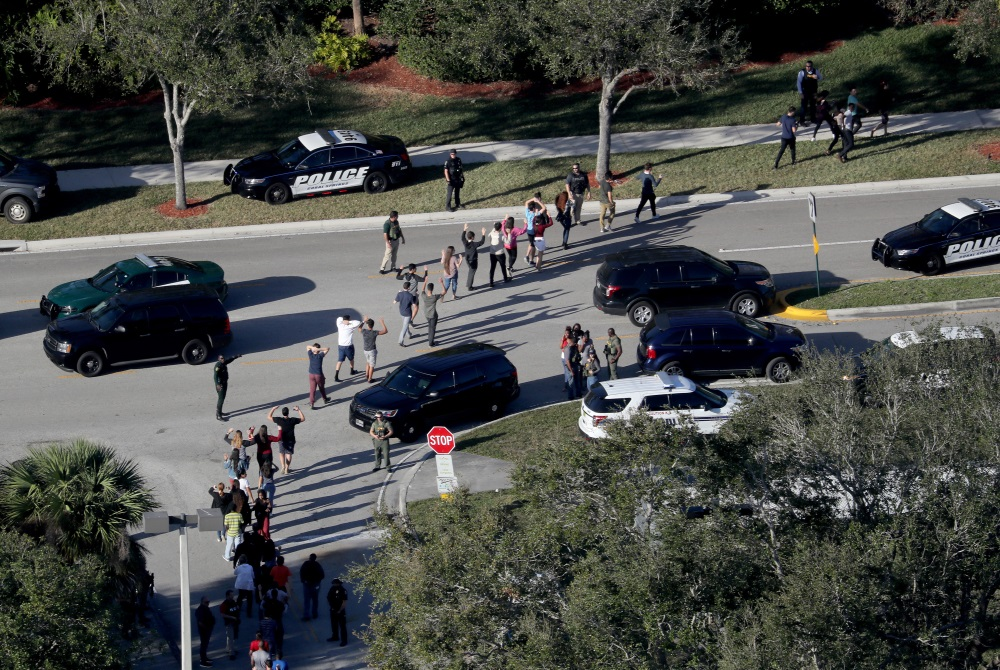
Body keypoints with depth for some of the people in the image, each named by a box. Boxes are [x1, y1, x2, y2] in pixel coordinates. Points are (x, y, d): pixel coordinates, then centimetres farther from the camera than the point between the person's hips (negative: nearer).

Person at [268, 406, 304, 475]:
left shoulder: (279, 420, -20)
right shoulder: (293, 420, -18)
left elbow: (269, 417, -8)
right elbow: (303, 419, -3)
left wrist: (273, 409, 0)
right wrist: (298, 410, 0)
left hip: (282, 440, 0)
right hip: (290, 440, 0)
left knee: (281, 453, 20)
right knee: (289, 454, 15)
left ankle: (283, 466, 7)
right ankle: (287, 468, 17)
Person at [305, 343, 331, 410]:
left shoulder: (311, 355, -3)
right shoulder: (320, 356, -10)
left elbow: (308, 347, 12)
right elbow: (327, 348, -4)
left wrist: (313, 348, -8)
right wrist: (319, 349, -15)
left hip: (311, 375, 2)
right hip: (319, 374, -1)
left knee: (312, 389, 0)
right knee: (322, 388, 20)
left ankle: (311, 403, -9)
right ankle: (325, 399, 39)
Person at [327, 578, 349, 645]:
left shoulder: (343, 591, -19)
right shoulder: (332, 589, 0)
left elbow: (344, 602, -18)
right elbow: (328, 598, 10)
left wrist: (339, 611, -16)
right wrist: (331, 606, -3)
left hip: (340, 611, -7)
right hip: (333, 611, 7)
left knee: (342, 626, 1)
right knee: (334, 624, 21)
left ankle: (344, 640, 6)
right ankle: (335, 637, 38)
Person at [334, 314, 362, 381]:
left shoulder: (340, 326, -6)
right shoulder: (350, 327, -16)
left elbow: (339, 318, 12)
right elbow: (358, 323, -20)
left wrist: (343, 320, -4)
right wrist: (350, 322, -19)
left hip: (340, 346, 3)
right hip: (349, 346, -3)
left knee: (340, 361, 0)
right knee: (351, 359, 24)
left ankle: (336, 376, -11)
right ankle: (352, 371, 45)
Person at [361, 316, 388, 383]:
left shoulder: (364, 331, -14)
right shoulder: (374, 333, -24)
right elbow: (385, 331, -19)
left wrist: (364, 321, 20)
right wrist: (382, 323, -9)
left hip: (365, 350, 4)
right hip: (372, 351, -4)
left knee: (368, 363, 28)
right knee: (372, 365, 10)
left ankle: (366, 376, 32)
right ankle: (369, 379, 17)